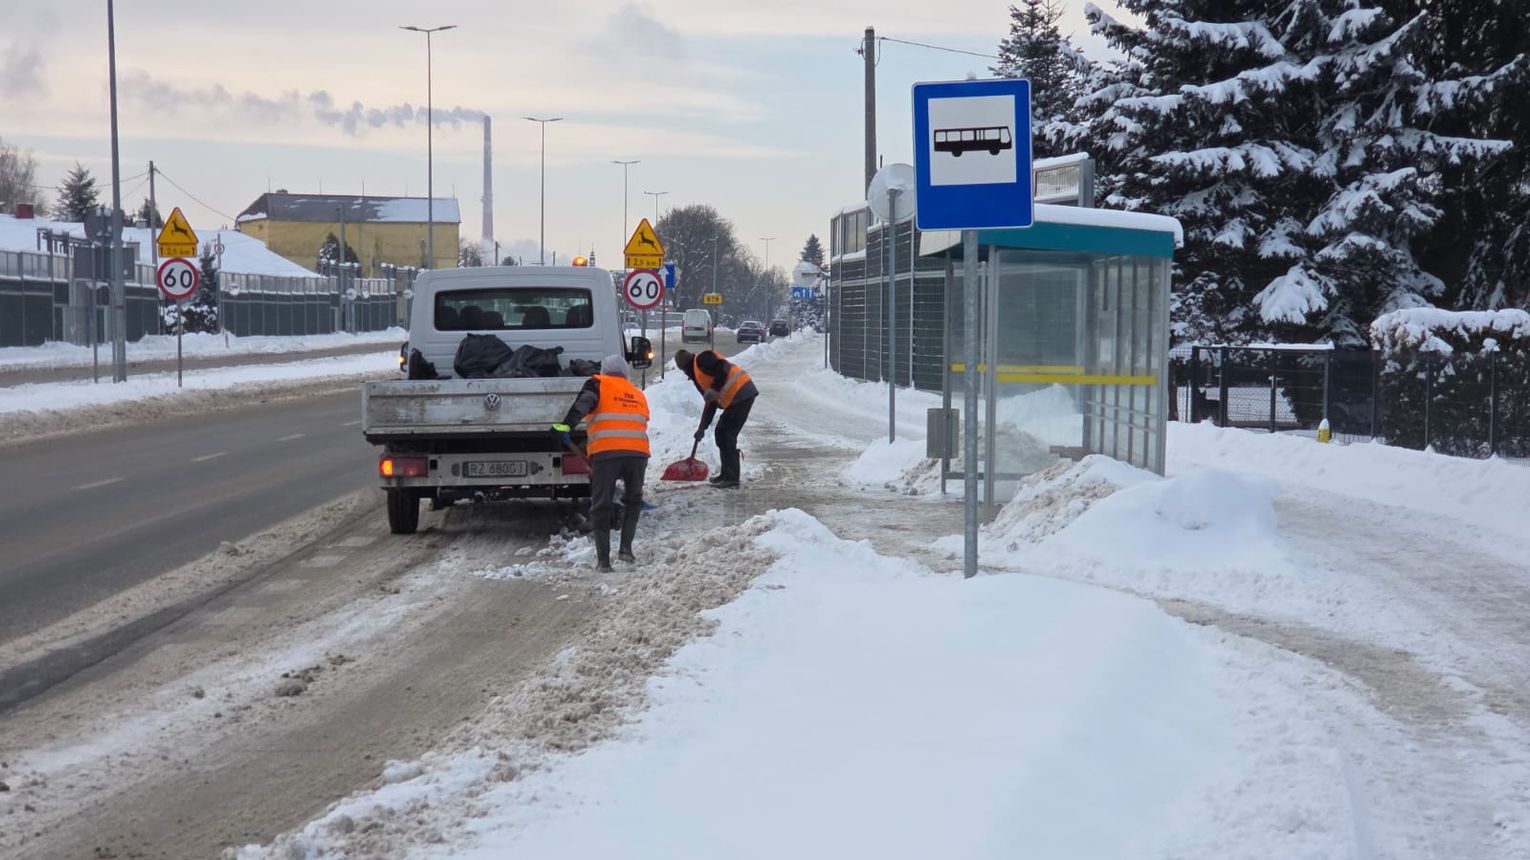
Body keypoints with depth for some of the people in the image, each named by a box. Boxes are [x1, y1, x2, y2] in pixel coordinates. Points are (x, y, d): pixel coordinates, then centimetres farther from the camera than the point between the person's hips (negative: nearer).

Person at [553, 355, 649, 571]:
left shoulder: (599, 384, 13)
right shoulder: (638, 394, 28)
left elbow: (582, 404, -6)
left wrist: (565, 425, -15)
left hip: (606, 451, -3)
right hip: (638, 451, 4)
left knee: (601, 506, 5)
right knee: (633, 500, 23)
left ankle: (603, 559, 3)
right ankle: (626, 547, 12)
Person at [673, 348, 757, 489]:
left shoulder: (702, 360, -4)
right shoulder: (697, 377, 24)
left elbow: (724, 368, -19)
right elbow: (711, 403, 25)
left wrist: (714, 390, -18)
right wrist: (702, 427, 24)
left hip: (742, 393, -10)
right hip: (734, 399, 10)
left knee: (727, 436, -7)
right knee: (721, 434, 16)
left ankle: (731, 478, -5)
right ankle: (727, 474, 24)